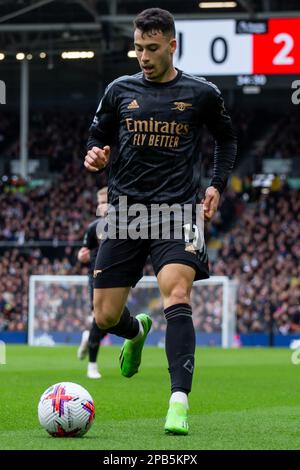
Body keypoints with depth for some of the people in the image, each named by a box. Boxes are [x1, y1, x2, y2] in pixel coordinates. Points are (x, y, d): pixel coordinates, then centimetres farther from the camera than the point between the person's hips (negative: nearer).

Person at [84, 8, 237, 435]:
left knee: (176, 293, -26)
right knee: (105, 317, 3)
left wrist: (218, 185, 8)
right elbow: (97, 138, 18)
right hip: (126, 210, 3)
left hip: (179, 208, -3)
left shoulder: (202, 94, 3)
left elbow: (227, 139, 20)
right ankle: (137, 331, 42)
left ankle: (179, 402, -31)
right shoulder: (120, 91, 7)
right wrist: (95, 156, -5)